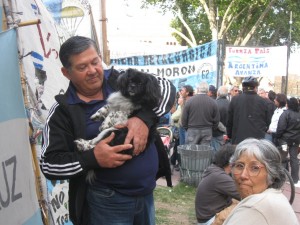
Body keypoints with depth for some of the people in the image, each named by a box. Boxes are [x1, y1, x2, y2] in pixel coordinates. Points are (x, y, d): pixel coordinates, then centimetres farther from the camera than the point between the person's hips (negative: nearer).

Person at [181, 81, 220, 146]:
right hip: (207, 131, 2)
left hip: (192, 131, -2)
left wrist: (186, 128, 12)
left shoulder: (190, 101, -6)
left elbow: (184, 118, -2)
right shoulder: (213, 102, 0)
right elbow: (216, 120, 4)